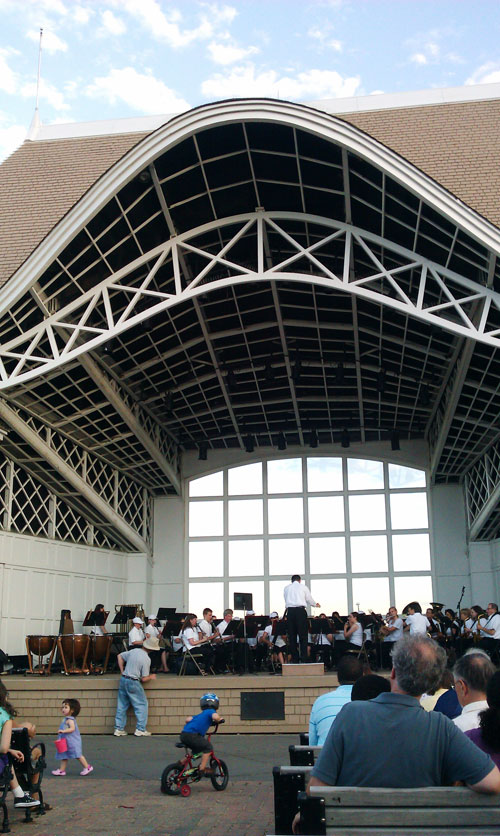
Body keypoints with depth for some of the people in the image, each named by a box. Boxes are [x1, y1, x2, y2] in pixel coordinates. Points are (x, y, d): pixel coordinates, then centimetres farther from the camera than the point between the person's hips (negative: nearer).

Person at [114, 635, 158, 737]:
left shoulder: (134, 651, 4)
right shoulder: (146, 659, -15)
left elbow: (120, 656, 16)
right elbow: (144, 679, -13)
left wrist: (122, 671, 18)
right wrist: (151, 677, 7)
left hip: (123, 679, 7)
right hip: (133, 683, -7)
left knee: (122, 705, 14)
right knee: (142, 705, 7)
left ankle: (119, 729, 20)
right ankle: (141, 729, 6)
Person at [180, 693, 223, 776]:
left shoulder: (201, 714, 27)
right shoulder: (211, 711, 4)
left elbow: (187, 719, 25)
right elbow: (215, 717, -20)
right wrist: (219, 719, 2)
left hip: (184, 734, 9)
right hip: (192, 735, -9)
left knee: (196, 750, 28)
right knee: (208, 747, 1)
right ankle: (203, 768, -2)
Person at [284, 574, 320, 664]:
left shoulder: (286, 588, 13)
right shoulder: (303, 587, 7)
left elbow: (286, 600, 17)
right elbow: (310, 599, 15)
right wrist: (316, 604, 37)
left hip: (290, 611, 2)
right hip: (300, 610, -2)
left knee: (292, 636, 6)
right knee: (303, 636, 0)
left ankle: (294, 659, 6)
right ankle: (304, 659, -6)